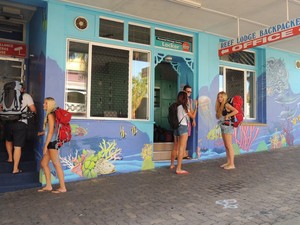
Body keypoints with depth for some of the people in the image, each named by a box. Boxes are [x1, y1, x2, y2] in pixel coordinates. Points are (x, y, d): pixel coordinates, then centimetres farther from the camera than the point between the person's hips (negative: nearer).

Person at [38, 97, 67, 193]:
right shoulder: (49, 115, 15)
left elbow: (51, 131, -16)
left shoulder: (50, 115, -12)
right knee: (44, 163, 13)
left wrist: (45, 145, -16)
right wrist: (41, 133, 34)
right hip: (51, 143, 10)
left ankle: (62, 187, 6)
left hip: (53, 142, -10)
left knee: (57, 165, -3)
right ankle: (48, 186, 21)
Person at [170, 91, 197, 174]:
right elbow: (193, 116, 2)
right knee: (182, 149, -8)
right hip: (183, 127, -7)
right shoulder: (184, 107, -8)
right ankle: (179, 169, -10)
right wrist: (196, 107, 12)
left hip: (176, 127, 7)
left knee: (175, 148, 20)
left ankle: (172, 165, 34)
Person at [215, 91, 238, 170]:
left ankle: (232, 164, -2)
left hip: (227, 126, -9)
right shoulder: (220, 106, 14)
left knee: (229, 146, -6)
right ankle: (228, 162, 20)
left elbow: (236, 111, -26)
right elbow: (218, 116, 13)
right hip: (223, 127, 9)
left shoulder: (226, 105, -12)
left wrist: (227, 116, -20)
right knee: (226, 146, 12)